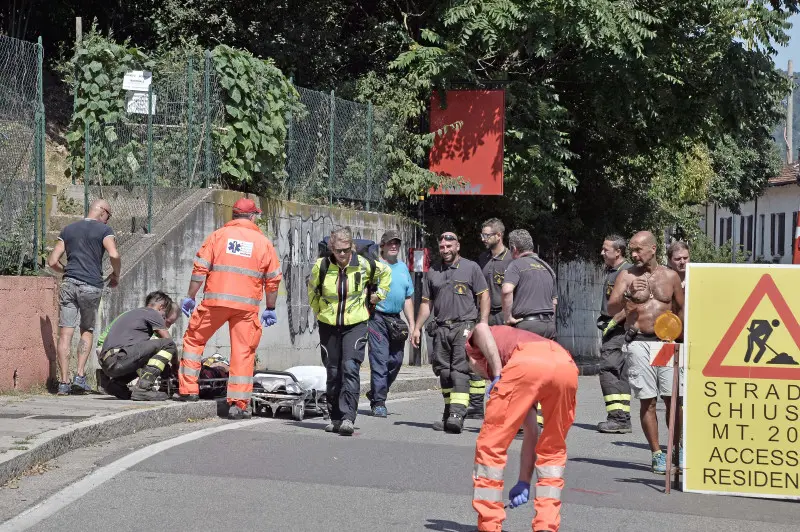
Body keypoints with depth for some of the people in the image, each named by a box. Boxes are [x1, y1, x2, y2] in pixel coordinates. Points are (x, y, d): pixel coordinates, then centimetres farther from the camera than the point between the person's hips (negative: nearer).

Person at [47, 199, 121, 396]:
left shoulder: (68, 229, 16)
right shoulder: (104, 230, 3)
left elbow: (52, 261, 12)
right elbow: (114, 255, -13)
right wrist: (116, 275, 4)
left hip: (68, 283, 3)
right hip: (91, 285, -2)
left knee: (65, 334, 0)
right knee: (87, 331, 15)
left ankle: (63, 382, -5)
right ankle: (80, 376, 3)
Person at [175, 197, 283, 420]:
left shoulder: (218, 235, 5)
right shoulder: (263, 242, 8)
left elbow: (200, 269, 1)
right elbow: (273, 280, 9)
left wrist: (190, 297, 7)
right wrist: (270, 309, 17)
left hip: (215, 301, 0)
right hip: (247, 306, 0)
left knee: (194, 339, 16)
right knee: (243, 352, 4)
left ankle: (188, 389, 13)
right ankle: (239, 404, 1)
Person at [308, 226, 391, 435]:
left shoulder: (363, 264, -6)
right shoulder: (321, 266, -4)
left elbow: (385, 272, 16)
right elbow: (312, 288, 17)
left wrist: (378, 294, 13)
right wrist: (317, 310, 17)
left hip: (355, 325, -2)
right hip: (328, 325, 2)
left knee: (351, 368, -17)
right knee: (333, 372, 8)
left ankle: (348, 418, -21)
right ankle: (335, 418, 19)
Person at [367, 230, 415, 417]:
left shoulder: (403, 267, 18)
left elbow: (408, 298, 22)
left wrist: (412, 324, 18)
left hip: (396, 320, 7)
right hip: (378, 318, -7)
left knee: (396, 361, 9)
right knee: (380, 360, -9)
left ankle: (376, 393, 27)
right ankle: (378, 402, -5)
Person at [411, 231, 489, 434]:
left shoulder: (471, 267, 6)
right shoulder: (433, 272, 18)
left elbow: (484, 296, 3)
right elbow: (426, 303, 20)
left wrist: (483, 324, -7)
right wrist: (417, 328, 13)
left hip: (464, 326, -5)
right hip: (441, 327, 5)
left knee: (460, 370, -14)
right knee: (444, 372, 4)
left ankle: (457, 414, -22)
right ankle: (448, 414, 11)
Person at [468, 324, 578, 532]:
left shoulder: (475, 343, 34)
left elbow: (481, 328, 4)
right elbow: (531, 432, 43)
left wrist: (497, 374, 4)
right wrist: (524, 483, 46)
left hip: (528, 363, -6)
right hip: (567, 366, 6)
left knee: (491, 445, 10)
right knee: (553, 449, 26)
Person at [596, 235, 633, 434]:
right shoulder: (611, 271, 18)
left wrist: (611, 323, -19)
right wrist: (604, 322, 16)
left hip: (619, 328, -10)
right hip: (613, 329, 10)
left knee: (608, 369, -14)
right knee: (621, 374, 10)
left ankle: (617, 417, -15)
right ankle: (623, 418, 13)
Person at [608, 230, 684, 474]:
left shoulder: (670, 276, 9)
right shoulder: (626, 276, 4)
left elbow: (681, 309, 19)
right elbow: (611, 309, -4)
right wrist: (628, 296, -21)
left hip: (666, 342, 1)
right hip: (638, 343, -1)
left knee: (673, 399, -3)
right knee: (647, 401, -1)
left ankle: (677, 449, 11)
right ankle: (657, 455, 5)